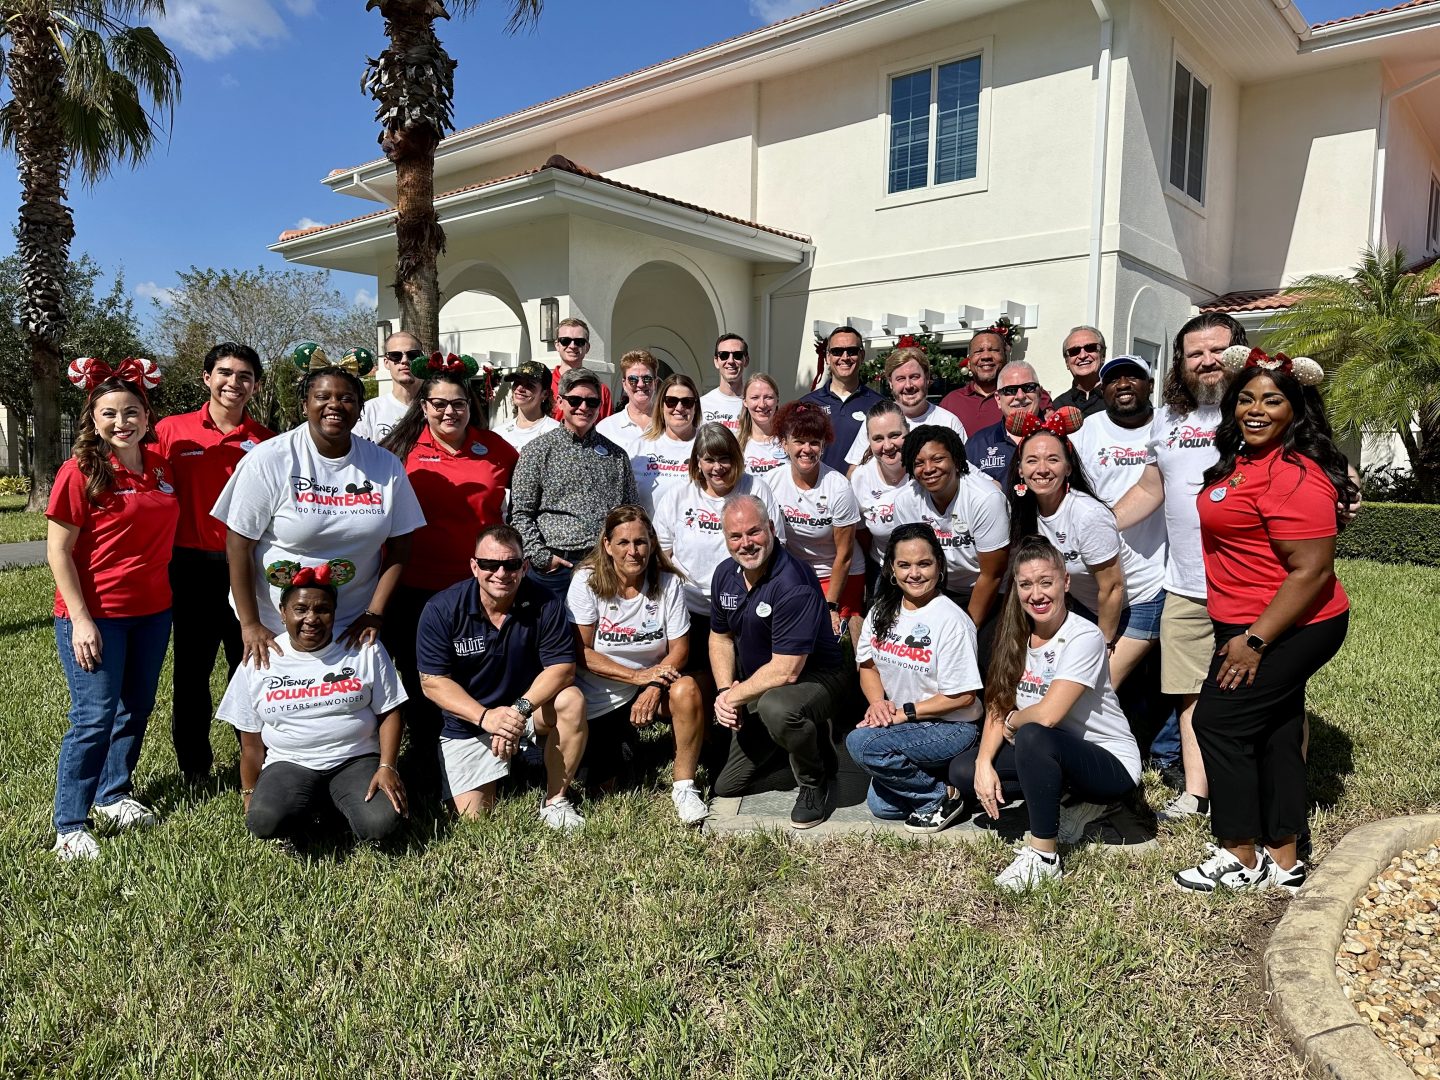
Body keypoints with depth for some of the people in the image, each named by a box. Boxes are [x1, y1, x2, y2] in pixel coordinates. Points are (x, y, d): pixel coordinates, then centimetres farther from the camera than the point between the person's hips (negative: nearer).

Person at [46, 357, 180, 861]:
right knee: (96, 717, -4)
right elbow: (58, 551, -11)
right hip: (96, 615, -6)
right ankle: (69, 826, 9)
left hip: (152, 612, 6)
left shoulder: (160, 467, 4)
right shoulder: (80, 472, -11)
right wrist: (80, 619, -16)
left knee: (137, 709, 15)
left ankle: (113, 794, 33)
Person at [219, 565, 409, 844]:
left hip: (356, 760, 0)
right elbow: (251, 740, 10)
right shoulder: (260, 660, 3)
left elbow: (388, 714, 1)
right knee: (264, 823, -30)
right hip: (289, 765, 1)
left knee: (381, 825, -27)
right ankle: (313, 808, 4)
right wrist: (249, 795, 12)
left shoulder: (365, 650, 0)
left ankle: (341, 803, 7)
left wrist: (387, 767, -12)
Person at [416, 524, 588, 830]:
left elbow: (562, 667, -16)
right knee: (472, 816, -11)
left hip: (530, 709, 1)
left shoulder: (544, 604, -15)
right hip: (468, 723, 0)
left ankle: (555, 801, -10)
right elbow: (432, 682, -16)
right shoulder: (442, 609, -16)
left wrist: (521, 708, -33)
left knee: (571, 701, -30)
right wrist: (486, 717, -30)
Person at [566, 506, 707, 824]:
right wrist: (637, 675, -23)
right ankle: (624, 739, 35)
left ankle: (684, 786, -14)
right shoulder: (587, 582, -13)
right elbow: (581, 652, -14)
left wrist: (654, 686, -26)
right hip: (598, 700, 0)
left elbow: (679, 648, -7)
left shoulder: (667, 582, -8)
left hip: (650, 686, 1)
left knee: (686, 690, -31)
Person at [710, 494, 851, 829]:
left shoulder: (794, 584, -29)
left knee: (776, 708, -43)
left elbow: (786, 670, -29)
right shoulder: (725, 574, -3)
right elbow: (720, 637, 9)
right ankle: (803, 733, 31)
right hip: (759, 689, 8)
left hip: (814, 678, -8)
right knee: (726, 787, 12)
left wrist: (734, 697, -17)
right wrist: (725, 691, -6)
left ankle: (817, 782, -13)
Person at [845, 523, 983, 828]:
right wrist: (877, 702, -10)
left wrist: (904, 712, -19)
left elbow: (962, 697, -17)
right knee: (880, 805, -1)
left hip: (951, 726, -7)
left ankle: (938, 798, -8)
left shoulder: (951, 620, -18)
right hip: (899, 722, 7)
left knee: (861, 743, -28)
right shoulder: (882, 611, 2)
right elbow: (868, 665, 11)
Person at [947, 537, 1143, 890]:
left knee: (1031, 737, -36)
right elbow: (997, 706, -3)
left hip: (1110, 761, -7)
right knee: (962, 771, -9)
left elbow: (1047, 714, -29)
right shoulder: (1016, 636, 0)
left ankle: (1044, 857, -20)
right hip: (1051, 755, 8)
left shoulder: (1085, 637, -21)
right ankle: (1070, 804, 3)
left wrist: (1012, 722, -9)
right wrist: (984, 763, -16)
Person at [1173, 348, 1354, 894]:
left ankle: (1240, 857, 12)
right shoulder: (1243, 461, 8)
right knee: (1275, 733, 15)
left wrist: (1255, 640, -22)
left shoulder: (1294, 476, -22)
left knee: (1218, 721, -3)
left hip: (1286, 627, -10)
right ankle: (1283, 859, 27)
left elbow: (1312, 570, -25)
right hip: (1252, 625, 10)